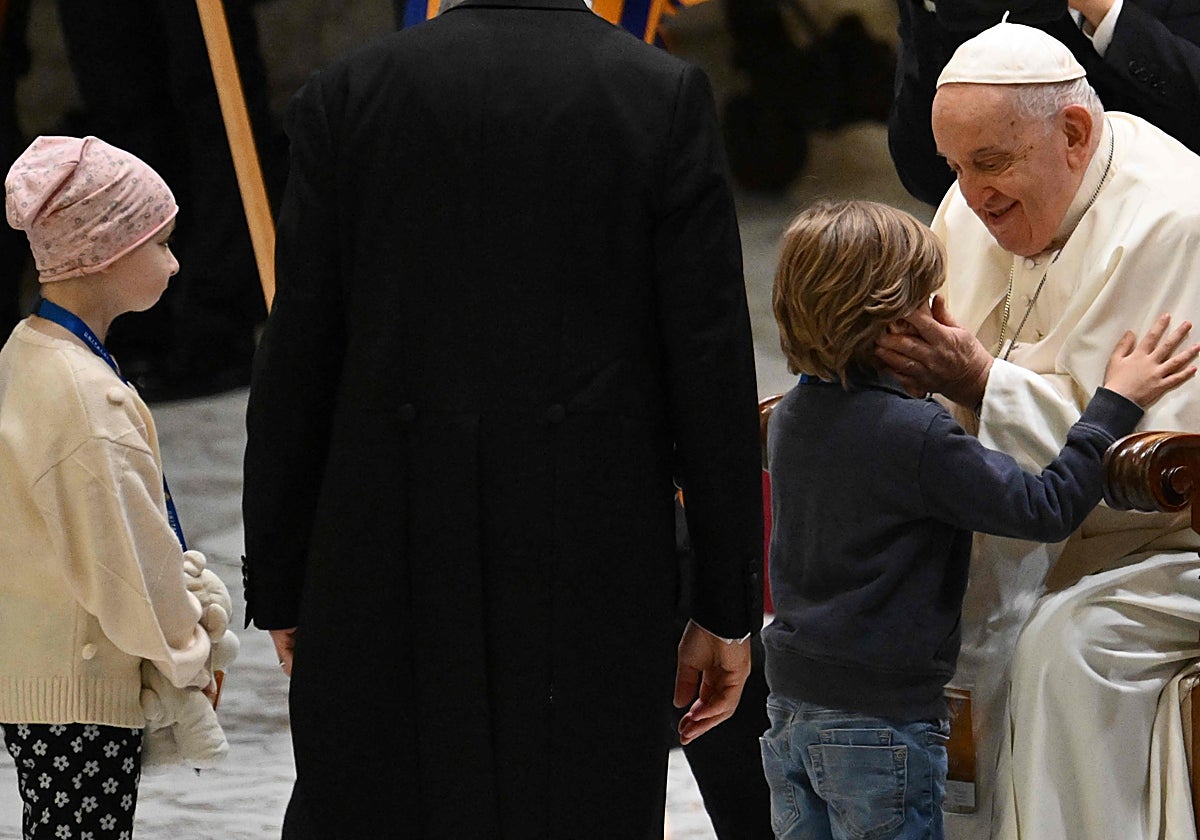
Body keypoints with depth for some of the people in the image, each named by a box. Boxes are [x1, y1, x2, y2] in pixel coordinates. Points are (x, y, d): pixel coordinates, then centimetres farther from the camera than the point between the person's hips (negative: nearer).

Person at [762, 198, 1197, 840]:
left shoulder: (791, 416, 2)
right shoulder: (918, 437, -21)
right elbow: (1046, 509, -18)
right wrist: (1116, 404, -10)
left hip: (791, 696, 7)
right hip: (880, 718, -7)